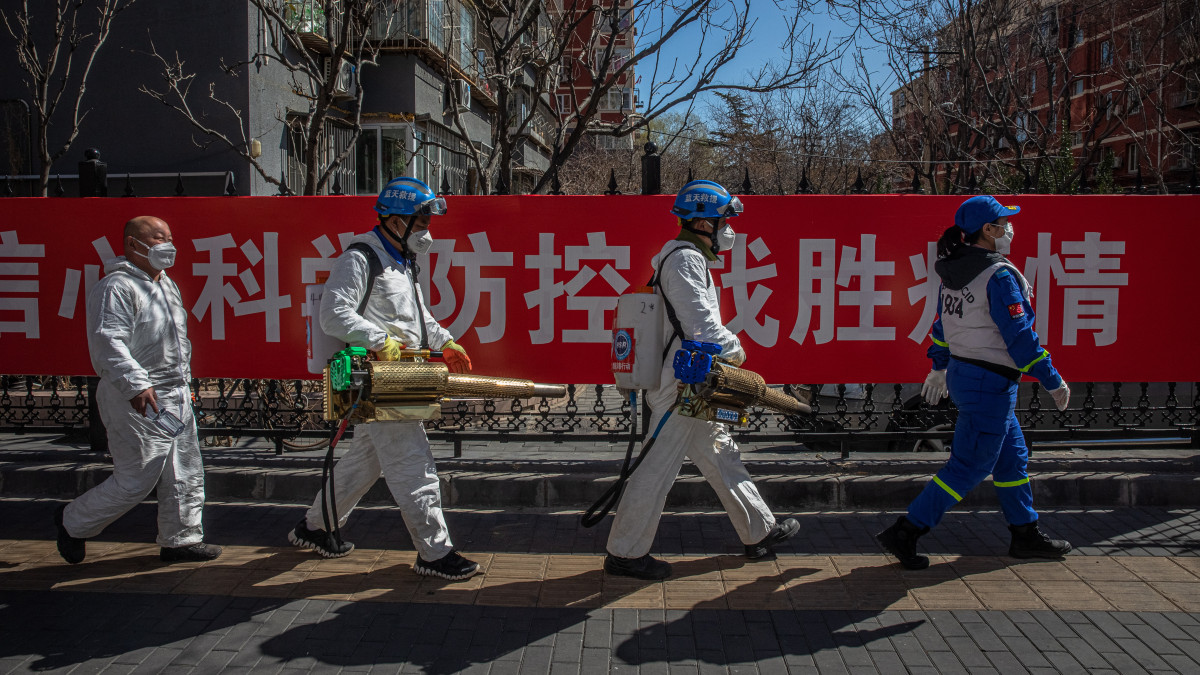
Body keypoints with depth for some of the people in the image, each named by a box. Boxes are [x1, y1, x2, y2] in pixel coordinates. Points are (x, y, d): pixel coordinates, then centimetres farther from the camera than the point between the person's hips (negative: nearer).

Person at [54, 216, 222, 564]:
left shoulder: (167, 285, 18)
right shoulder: (116, 287, -13)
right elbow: (108, 341, -24)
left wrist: (183, 381, 26)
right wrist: (136, 383, -33)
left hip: (175, 397, 9)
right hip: (137, 402, -9)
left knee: (185, 475, 9)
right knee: (135, 481, -3)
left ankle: (181, 539, 20)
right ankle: (72, 523, 19)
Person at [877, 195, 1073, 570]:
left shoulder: (953, 272, 7)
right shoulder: (999, 276, -19)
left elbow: (942, 323, 16)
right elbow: (1020, 336, -19)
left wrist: (939, 367, 27)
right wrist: (1053, 382, -11)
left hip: (960, 372, 9)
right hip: (990, 383, -9)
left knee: (1012, 455, 19)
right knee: (969, 466, -1)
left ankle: (1026, 535, 30)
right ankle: (904, 534, -1)